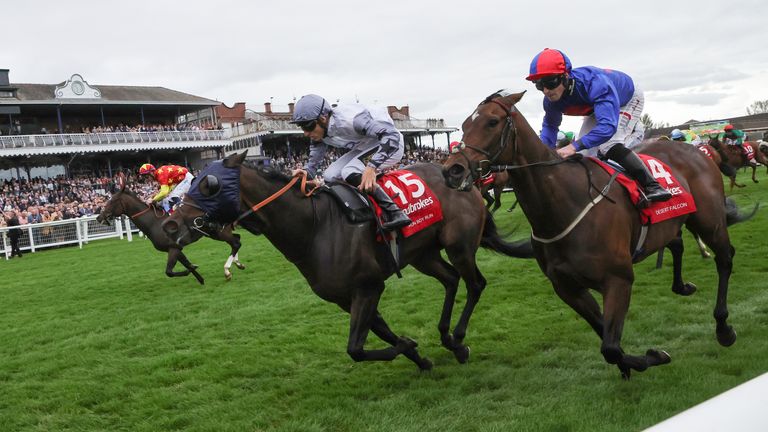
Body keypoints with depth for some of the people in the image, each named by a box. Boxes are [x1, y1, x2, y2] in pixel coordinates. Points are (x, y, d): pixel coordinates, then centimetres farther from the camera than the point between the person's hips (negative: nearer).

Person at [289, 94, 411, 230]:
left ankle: (394, 213, -28)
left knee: (349, 173, -29)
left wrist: (372, 167, -48)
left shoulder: (350, 119, -33)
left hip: (390, 146, -9)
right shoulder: (318, 131, -8)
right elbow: (313, 162, 3)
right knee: (329, 177, -5)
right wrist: (306, 172, -21)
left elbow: (392, 135, -37)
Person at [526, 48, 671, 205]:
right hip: (598, 106, 7)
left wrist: (574, 146, -65)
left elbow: (608, 126, -56)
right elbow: (550, 125, -6)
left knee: (610, 146, -28)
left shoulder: (595, 83, -48)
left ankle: (652, 186, -22)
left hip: (629, 99, -7)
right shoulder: (551, 100, -27)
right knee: (583, 150, -2)